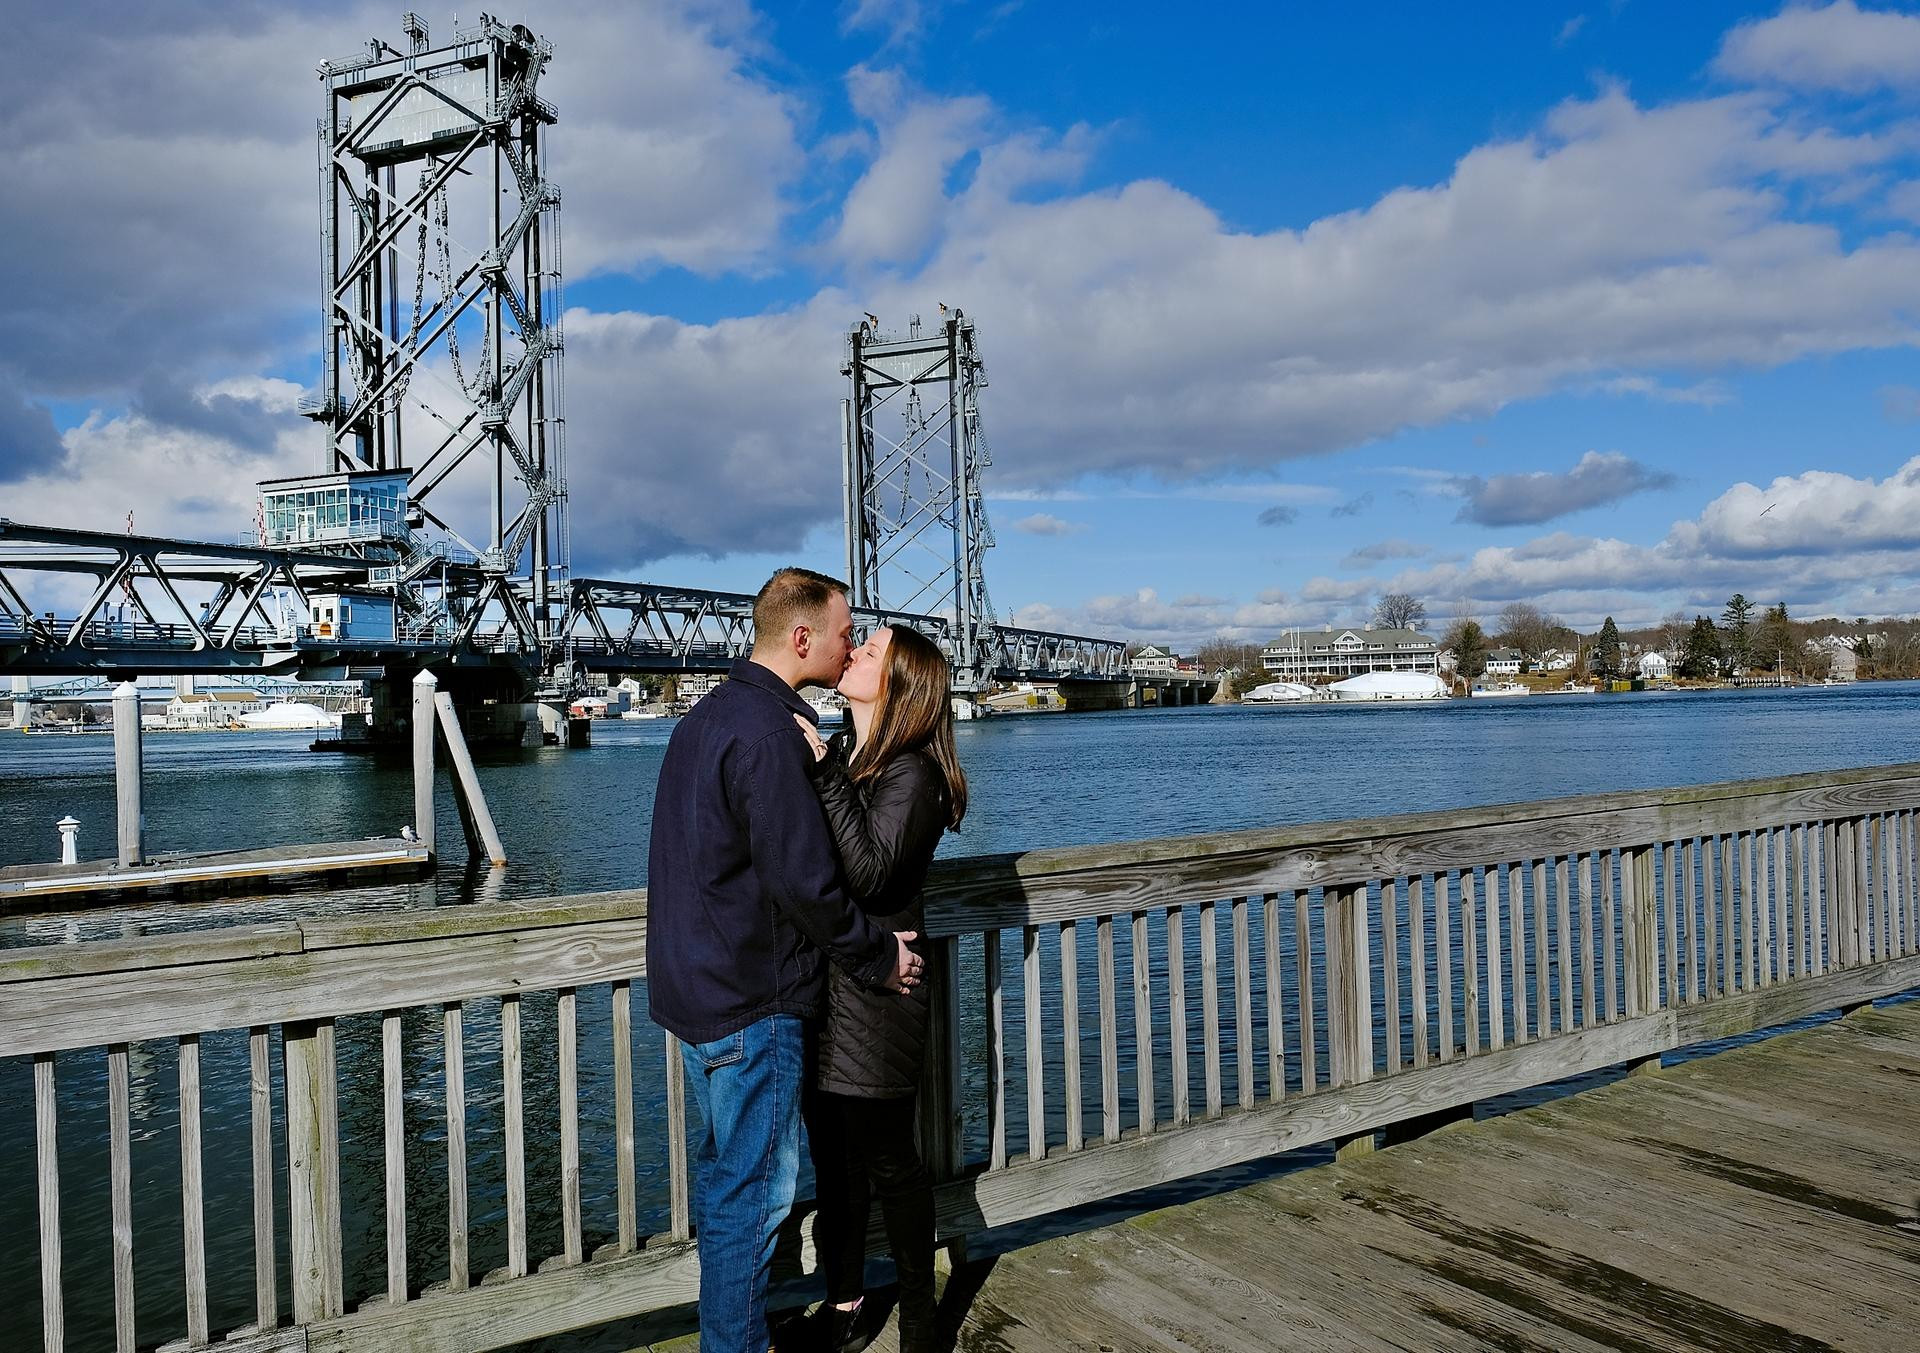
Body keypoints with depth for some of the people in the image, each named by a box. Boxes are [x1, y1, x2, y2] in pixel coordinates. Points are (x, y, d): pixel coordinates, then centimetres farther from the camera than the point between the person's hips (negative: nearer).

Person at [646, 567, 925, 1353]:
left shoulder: (710, 714, 10)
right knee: (756, 1186, 2)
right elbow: (804, 881, -24)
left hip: (696, 986, 10)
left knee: (724, 1167, 22)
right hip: (753, 1001, -10)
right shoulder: (767, 733, -22)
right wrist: (878, 958, -12)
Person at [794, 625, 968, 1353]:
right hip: (820, 986, 7)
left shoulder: (911, 774, -15)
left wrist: (826, 773, -28)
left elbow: (870, 872, -28)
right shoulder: (835, 749, 7)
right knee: (833, 1155, 18)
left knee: (887, 1162, 6)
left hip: (874, 995, -7)